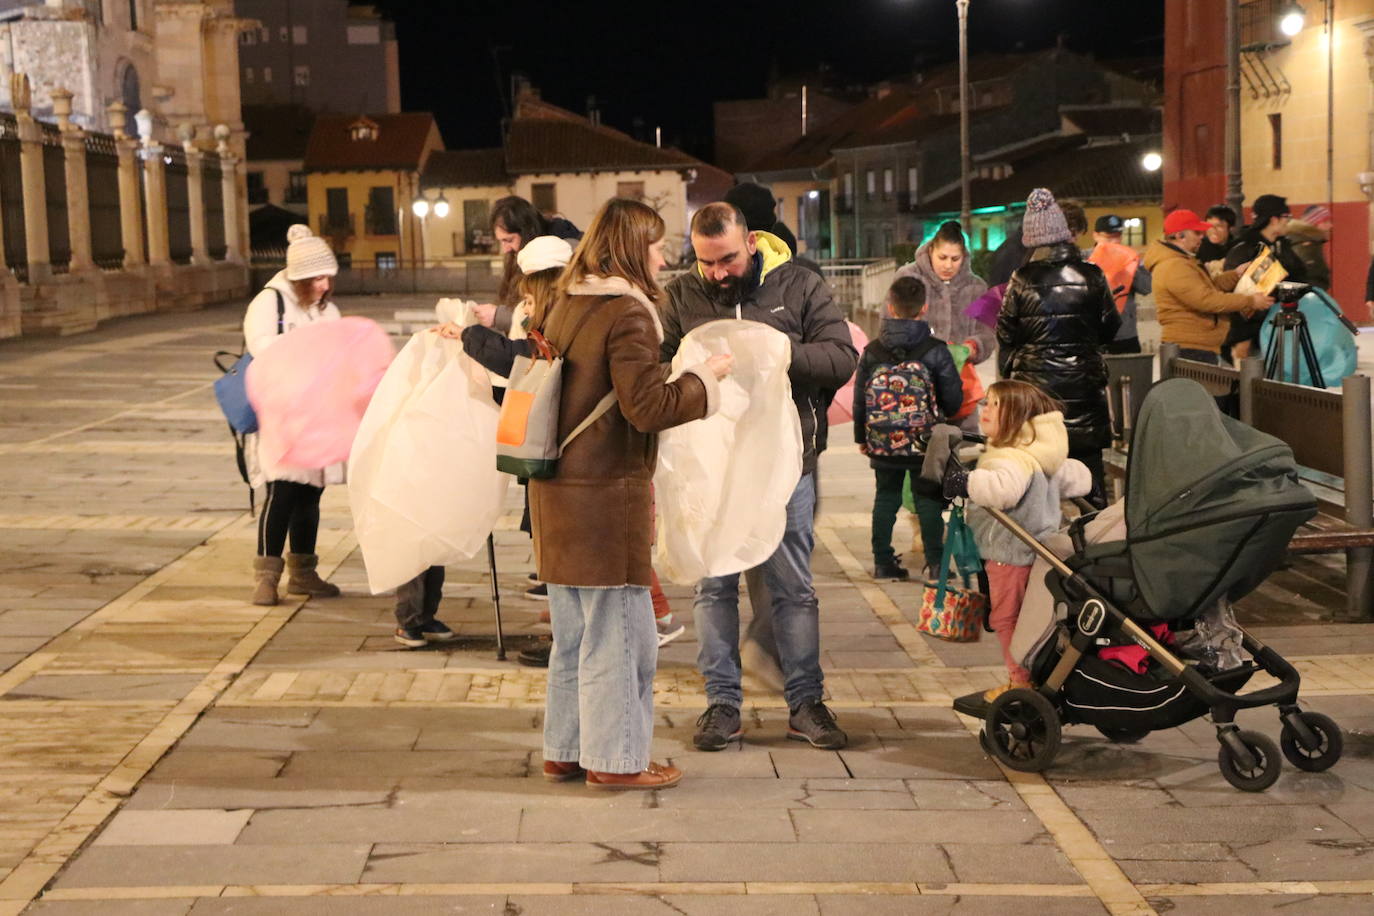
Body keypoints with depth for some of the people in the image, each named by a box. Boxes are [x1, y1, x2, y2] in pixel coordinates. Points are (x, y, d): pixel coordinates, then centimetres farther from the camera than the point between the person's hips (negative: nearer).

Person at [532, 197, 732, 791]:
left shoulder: (564, 306, 12)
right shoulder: (628, 314, -15)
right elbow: (649, 407, -20)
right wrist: (706, 378, -7)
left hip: (557, 491, 9)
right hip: (607, 496, -9)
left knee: (573, 632, 17)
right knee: (618, 632, 2)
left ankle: (564, 751, 25)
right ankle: (614, 758, 10)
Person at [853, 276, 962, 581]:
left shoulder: (872, 351, -2)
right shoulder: (935, 350, -9)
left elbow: (860, 399, 4)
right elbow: (954, 398, -4)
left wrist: (861, 437, 16)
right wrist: (944, 419, 18)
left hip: (882, 443, 2)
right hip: (925, 443, -2)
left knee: (885, 497, 12)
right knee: (928, 498, 6)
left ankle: (883, 561, 13)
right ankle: (935, 562, 4)